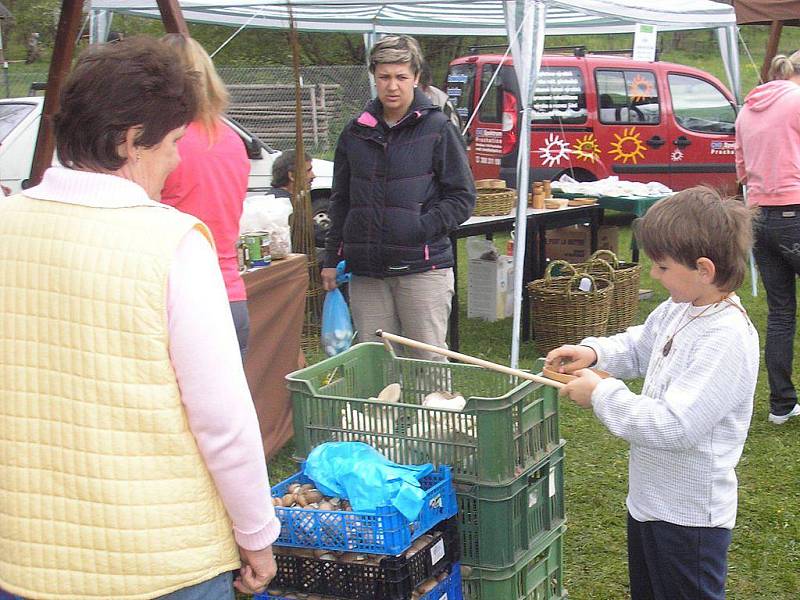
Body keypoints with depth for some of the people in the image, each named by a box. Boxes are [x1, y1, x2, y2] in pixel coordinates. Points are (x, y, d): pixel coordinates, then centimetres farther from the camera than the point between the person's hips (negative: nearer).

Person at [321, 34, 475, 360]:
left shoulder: (437, 129, -1)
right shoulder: (356, 132, 12)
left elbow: (462, 197, -1)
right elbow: (340, 200, 19)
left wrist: (422, 228, -13)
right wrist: (332, 259, 15)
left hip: (422, 266, -4)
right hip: (365, 271, 4)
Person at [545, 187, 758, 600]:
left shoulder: (727, 337, -28)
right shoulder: (677, 311, 0)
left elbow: (675, 425, -33)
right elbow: (638, 347, 20)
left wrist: (602, 394, -23)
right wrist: (595, 353, 0)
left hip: (689, 516, -9)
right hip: (650, 500, 9)